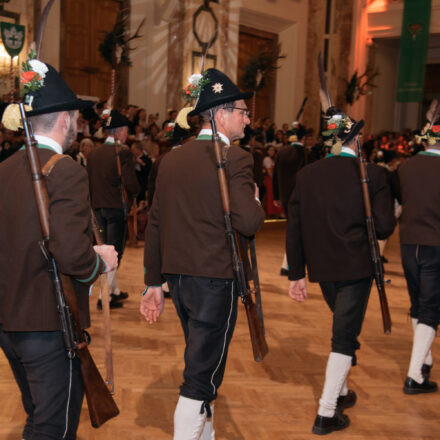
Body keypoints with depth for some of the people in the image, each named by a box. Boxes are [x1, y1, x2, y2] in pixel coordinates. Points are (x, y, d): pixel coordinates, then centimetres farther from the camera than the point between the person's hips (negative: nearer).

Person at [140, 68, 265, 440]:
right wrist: (257, 203, 0)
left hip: (178, 276, 8)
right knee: (202, 376, 3)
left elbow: (155, 224, 10)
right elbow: (248, 222, -23)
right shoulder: (235, 159, -13)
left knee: (203, 363, 24)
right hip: (215, 279, -8)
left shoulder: (172, 159, 9)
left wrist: (154, 282, 16)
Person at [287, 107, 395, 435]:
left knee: (344, 328, 25)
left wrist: (296, 274, 8)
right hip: (356, 266, -5)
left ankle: (340, 392, 38)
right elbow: (385, 227, -13)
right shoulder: (372, 173, -9)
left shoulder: (306, 175, 1)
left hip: (322, 269, 5)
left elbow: (294, 229, 2)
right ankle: (326, 413, 4)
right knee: (345, 337, 3)